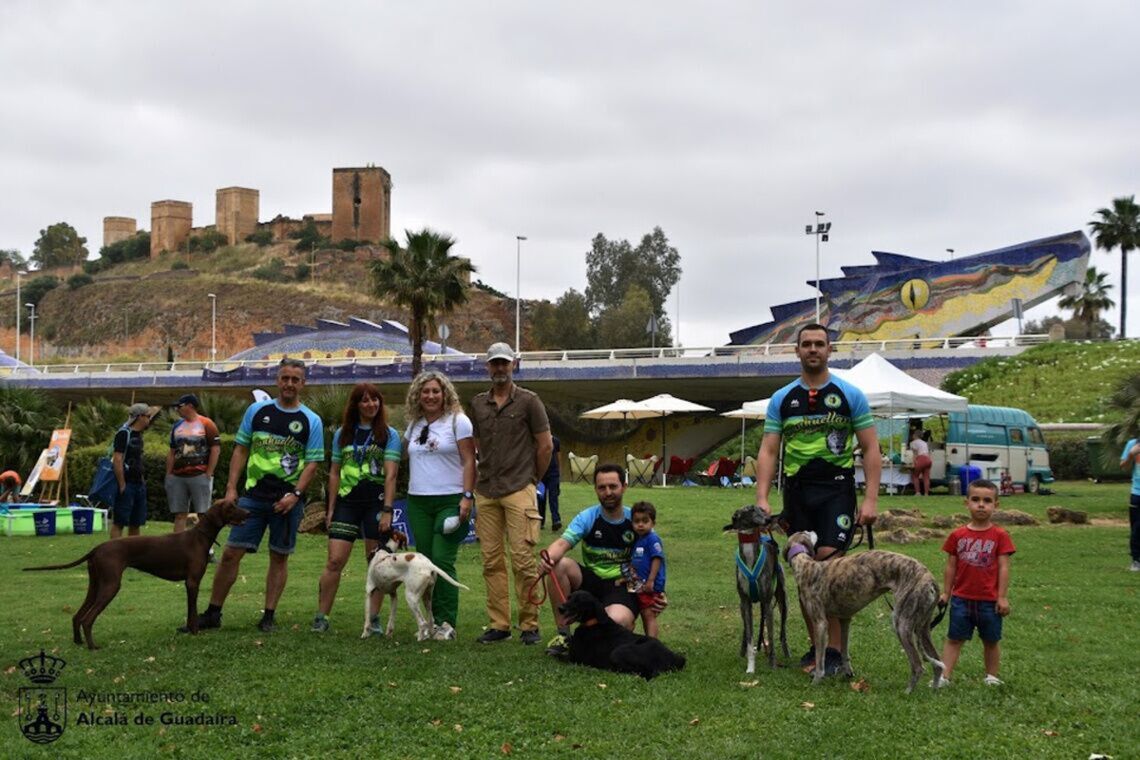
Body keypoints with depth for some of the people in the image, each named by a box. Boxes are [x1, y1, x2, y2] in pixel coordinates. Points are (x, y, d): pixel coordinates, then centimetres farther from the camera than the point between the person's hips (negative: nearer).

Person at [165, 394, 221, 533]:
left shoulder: (206, 424, -2)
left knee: (203, 514, -3)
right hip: (178, 477, 5)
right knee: (179, 514, 6)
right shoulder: (177, 426, 15)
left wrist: (209, 474, -10)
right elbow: (172, 452, 18)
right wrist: (168, 474, 10)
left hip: (199, 476, -5)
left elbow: (216, 449, -6)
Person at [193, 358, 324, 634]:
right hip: (253, 496, 1)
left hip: (287, 500, -1)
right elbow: (241, 450, 8)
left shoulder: (311, 421, 2)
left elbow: (312, 463, -1)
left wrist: (295, 495, -13)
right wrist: (231, 488, 0)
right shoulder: (257, 411, 6)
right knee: (231, 553, -1)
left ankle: (269, 616, 14)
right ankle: (213, 613, 10)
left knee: (279, 557, 5)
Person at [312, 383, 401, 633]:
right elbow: (335, 473, 13)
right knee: (334, 561, -5)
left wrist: (387, 511, -14)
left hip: (376, 502, -2)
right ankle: (322, 617, 2)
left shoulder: (389, 435, 2)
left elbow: (390, 474, -6)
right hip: (347, 501, 2)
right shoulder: (343, 434, 11)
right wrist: (331, 509, 8)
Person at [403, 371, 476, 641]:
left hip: (450, 501, -5)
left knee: (443, 561, -11)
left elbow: (469, 461, -6)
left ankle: (447, 623, -4)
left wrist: (467, 496, -14)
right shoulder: (414, 424, 13)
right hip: (418, 502, 6)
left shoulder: (458, 420, -2)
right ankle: (430, 619, 13)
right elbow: (403, 451, 26)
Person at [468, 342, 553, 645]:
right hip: (486, 492, 5)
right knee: (492, 561, 5)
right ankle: (498, 624, 12)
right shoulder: (477, 404, 13)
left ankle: (529, 624, 0)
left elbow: (546, 445, 2)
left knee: (523, 558, -8)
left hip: (519, 491, -4)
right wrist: (487, 472, 13)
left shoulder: (528, 401, 0)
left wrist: (533, 478, 7)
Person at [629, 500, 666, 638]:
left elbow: (657, 559, -20)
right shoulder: (637, 541, 14)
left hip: (651, 587, -9)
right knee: (645, 616, 14)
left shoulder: (652, 539, -14)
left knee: (649, 616, -11)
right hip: (640, 586, 9)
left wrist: (650, 581, -22)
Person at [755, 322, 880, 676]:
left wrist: (871, 499, -6)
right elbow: (768, 451, 7)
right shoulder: (781, 399, 10)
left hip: (836, 488, -3)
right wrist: (762, 498, -5)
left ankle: (834, 649, -9)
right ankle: (815, 645, 18)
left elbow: (870, 449, 3)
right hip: (796, 491, 4)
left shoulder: (850, 395, 4)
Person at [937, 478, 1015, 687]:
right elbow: (951, 566, 6)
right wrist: (945, 593, 6)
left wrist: (1002, 597, -8)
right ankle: (944, 677, 5)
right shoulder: (958, 535, 0)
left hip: (989, 601, -1)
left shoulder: (1000, 536, -6)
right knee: (954, 639, 4)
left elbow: (1003, 567, -6)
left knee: (991, 640, 13)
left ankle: (992, 677, 27)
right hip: (961, 598, 1)